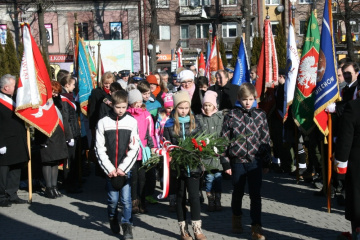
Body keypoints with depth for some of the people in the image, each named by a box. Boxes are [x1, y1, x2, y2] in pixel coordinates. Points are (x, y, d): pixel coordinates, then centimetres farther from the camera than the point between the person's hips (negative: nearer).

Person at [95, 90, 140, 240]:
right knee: (113, 199, 4)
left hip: (126, 168, 0)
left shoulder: (132, 122, 1)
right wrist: (109, 169, -7)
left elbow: (135, 148, -1)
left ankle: (127, 227, 9)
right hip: (110, 169, 0)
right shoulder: (103, 122, 1)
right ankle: (113, 220, 30)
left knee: (126, 199, -4)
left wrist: (123, 168, -7)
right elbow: (99, 149, 0)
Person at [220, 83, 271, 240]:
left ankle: (256, 227, 3)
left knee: (255, 194, -2)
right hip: (237, 161, 0)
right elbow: (224, 140, 0)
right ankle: (236, 218, 37)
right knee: (238, 192, 15)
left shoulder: (260, 115, 3)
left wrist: (267, 162, 7)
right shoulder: (231, 116, -2)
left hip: (255, 161, 0)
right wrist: (225, 163, -2)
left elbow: (265, 139, 7)